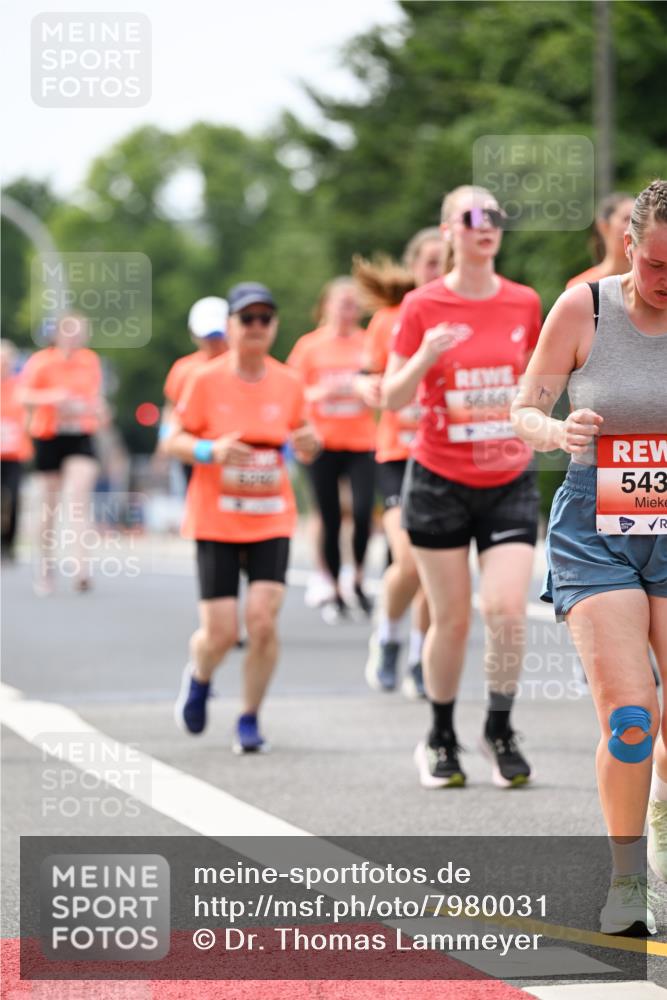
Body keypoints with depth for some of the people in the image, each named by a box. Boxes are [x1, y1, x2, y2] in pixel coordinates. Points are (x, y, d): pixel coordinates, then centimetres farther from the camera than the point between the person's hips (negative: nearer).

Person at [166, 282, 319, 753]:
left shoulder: (289, 383, 1)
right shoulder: (206, 381, -6)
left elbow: (303, 440, 14)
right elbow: (173, 441, -3)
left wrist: (308, 442, -9)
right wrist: (210, 450, -21)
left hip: (272, 522, 2)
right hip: (216, 521, -2)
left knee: (263, 619, -13)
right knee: (221, 632, -5)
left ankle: (250, 719, 6)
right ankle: (199, 678, 32)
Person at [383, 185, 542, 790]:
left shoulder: (524, 303, 3)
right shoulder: (422, 306, -5)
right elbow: (392, 398, -5)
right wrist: (423, 358, -22)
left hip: (510, 482, 2)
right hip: (440, 483, -2)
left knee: (507, 607, -14)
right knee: (452, 620, 2)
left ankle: (500, 729, 6)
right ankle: (441, 740, 21)